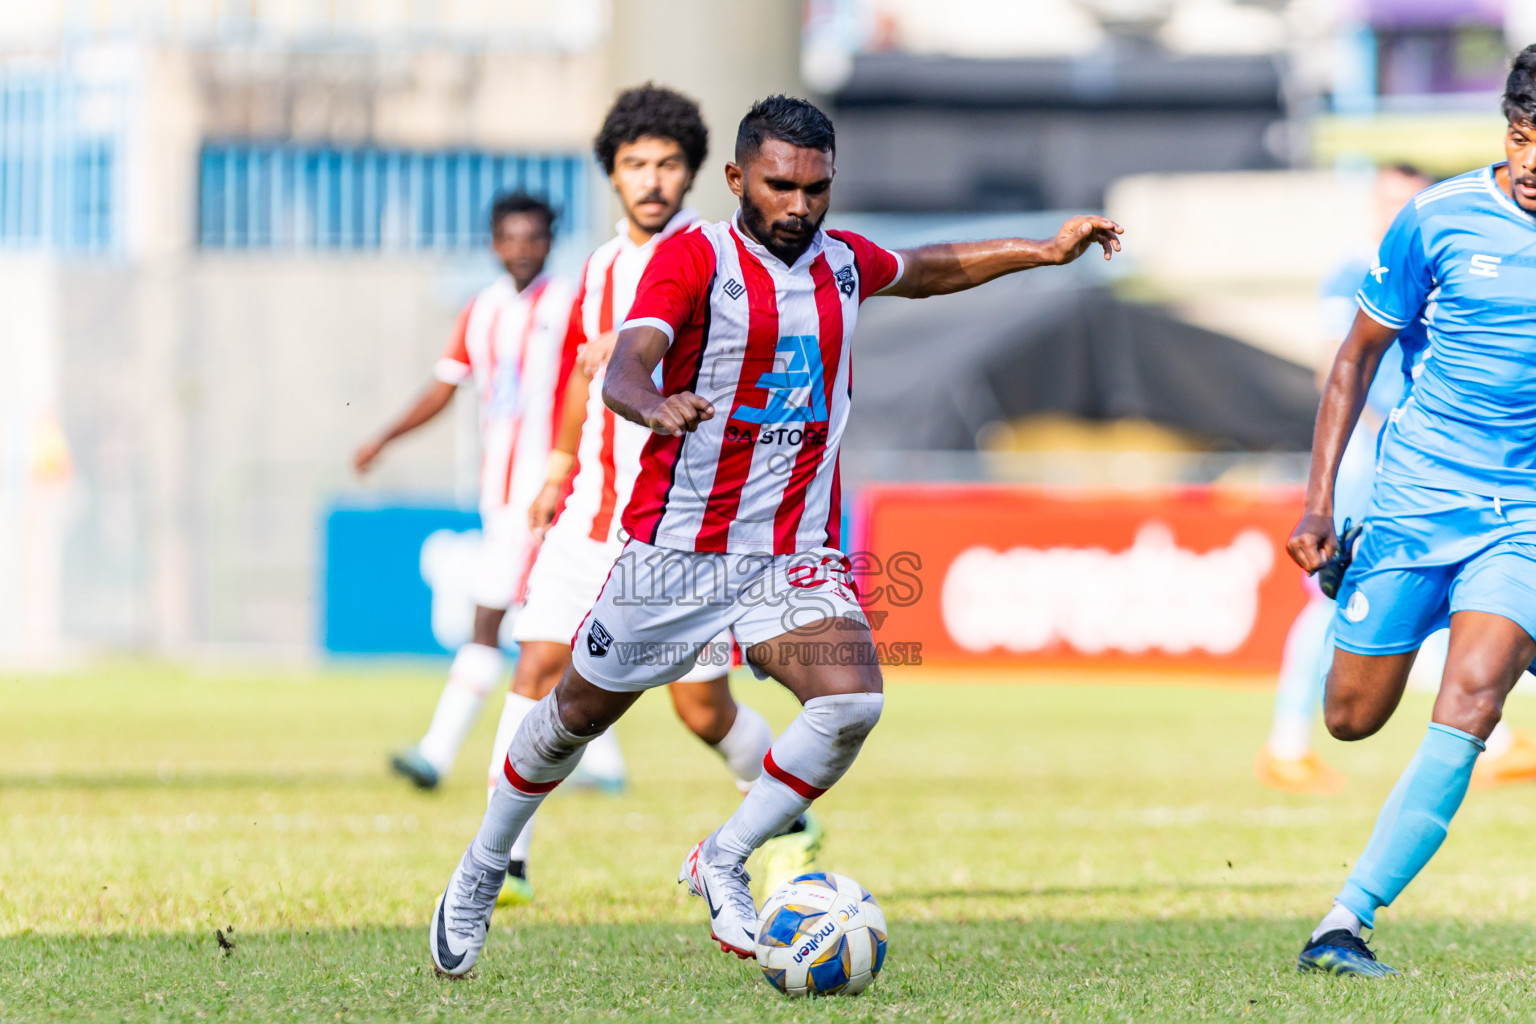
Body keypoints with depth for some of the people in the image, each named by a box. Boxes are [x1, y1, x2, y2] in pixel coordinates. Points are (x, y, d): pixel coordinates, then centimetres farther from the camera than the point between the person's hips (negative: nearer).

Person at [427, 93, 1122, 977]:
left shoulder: (844, 261, 7)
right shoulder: (694, 257, -11)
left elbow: (923, 272, 31)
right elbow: (623, 370, -25)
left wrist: (1046, 251, 26)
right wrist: (657, 406, -48)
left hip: (797, 554, 3)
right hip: (679, 547, -3)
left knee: (853, 704, -22)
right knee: (580, 714, 10)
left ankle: (722, 863, -4)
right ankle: (481, 873, 35)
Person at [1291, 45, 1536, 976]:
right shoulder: (1441, 218, -4)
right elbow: (1361, 353, 5)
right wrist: (1320, 501, 0)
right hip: (1418, 493, 1)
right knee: (1353, 718, 2)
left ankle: (1348, 919, -21)